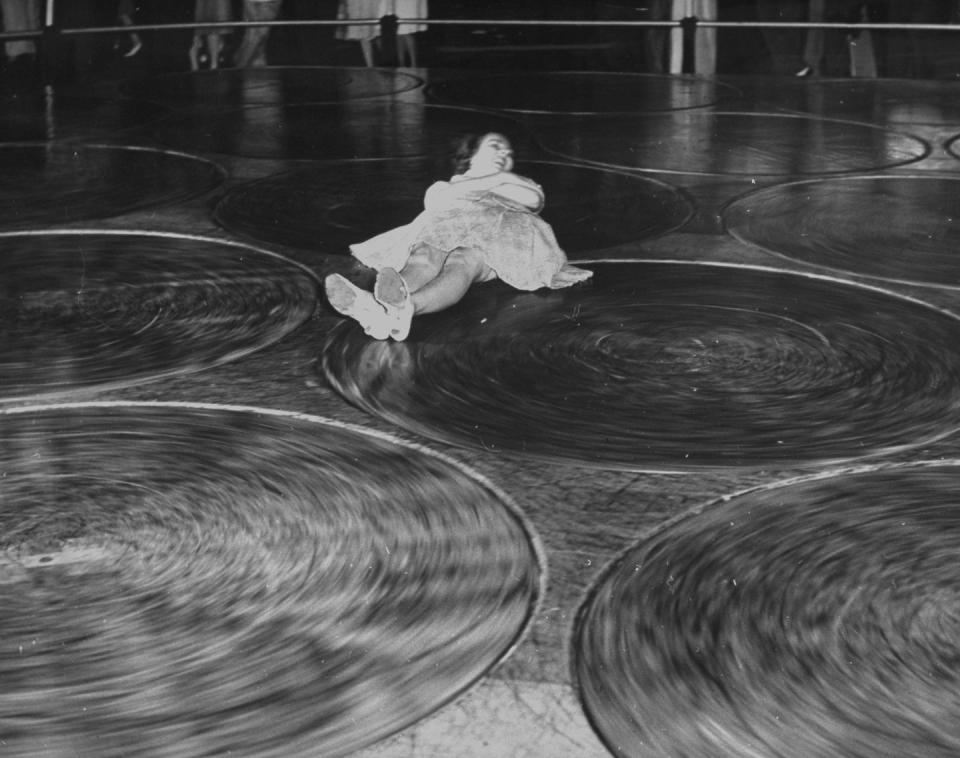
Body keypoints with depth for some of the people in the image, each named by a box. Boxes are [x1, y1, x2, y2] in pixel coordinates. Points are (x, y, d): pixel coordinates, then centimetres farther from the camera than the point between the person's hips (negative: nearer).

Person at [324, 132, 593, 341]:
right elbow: (436, 200, 16)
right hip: (442, 228, 2)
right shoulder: (445, 185, 42)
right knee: (424, 258, -37)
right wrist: (494, 179, 16)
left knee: (462, 264, -40)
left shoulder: (519, 185, 42)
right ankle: (371, 306, -72)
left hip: (495, 235, -2)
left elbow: (534, 199, 17)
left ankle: (405, 307, -75)